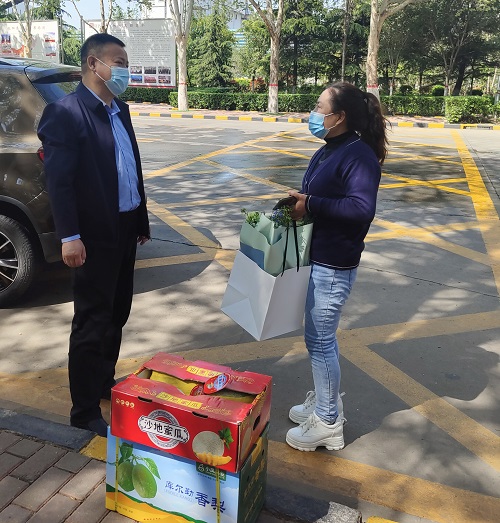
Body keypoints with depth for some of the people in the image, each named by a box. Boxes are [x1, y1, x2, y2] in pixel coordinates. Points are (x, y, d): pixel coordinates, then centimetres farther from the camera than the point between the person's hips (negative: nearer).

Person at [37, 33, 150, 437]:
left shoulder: (119, 110, 13)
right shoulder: (66, 112, -12)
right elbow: (58, 180, -18)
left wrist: (141, 220, 14)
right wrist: (70, 236, -23)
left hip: (124, 228, 8)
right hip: (95, 235, -8)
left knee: (116, 314, 18)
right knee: (92, 323, 2)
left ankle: (105, 383, 38)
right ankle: (85, 411, 17)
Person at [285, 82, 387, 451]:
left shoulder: (359, 155, -18)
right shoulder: (329, 151, 11)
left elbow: (362, 209, -29)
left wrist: (310, 204, -25)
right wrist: (298, 203, 1)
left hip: (334, 266, -10)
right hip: (317, 258, 10)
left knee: (320, 340, 1)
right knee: (320, 337, 20)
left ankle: (328, 423, 19)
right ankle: (323, 401, 39)